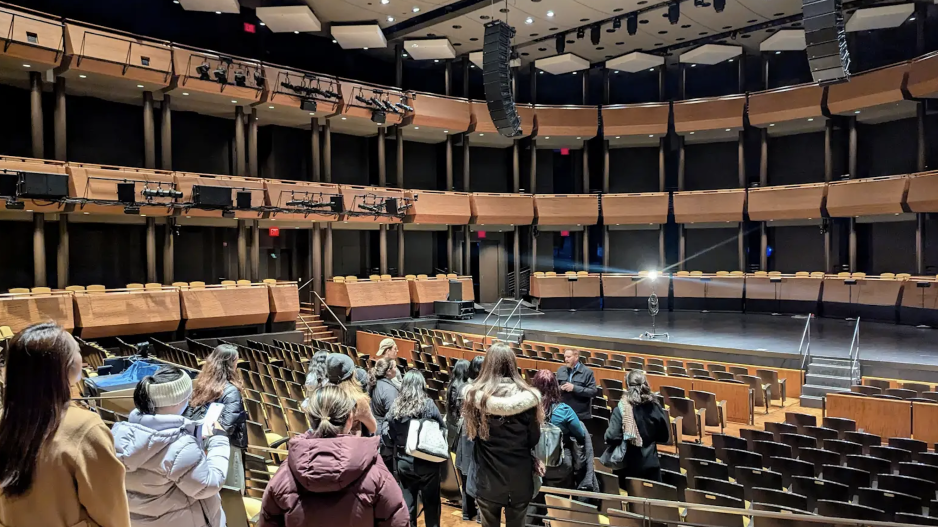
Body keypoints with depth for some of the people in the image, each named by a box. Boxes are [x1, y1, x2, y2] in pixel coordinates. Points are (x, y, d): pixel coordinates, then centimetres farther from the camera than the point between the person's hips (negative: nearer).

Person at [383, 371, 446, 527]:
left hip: (403, 463, 2)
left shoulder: (395, 407, -5)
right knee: (431, 504, 12)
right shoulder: (429, 405, -12)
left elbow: (388, 439, 0)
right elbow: (443, 430, -4)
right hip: (427, 463, -2)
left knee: (407, 503, 12)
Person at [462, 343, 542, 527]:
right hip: (520, 479, 0)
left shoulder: (473, 395, -15)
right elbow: (534, 440, -5)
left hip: (487, 479, 0)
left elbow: (472, 435, -1)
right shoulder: (527, 397, -16)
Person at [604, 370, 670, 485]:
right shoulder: (655, 407, -4)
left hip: (627, 465, -3)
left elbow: (612, 437, -21)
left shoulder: (621, 408, -15)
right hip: (650, 464, 3)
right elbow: (664, 437, 7)